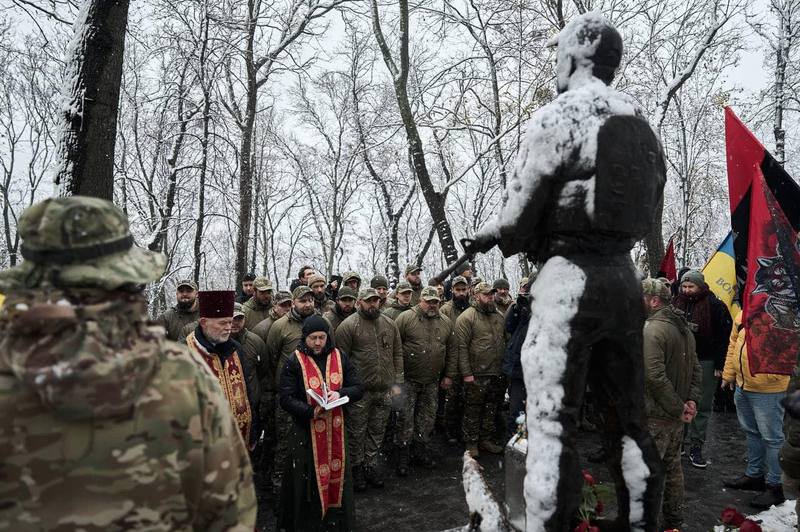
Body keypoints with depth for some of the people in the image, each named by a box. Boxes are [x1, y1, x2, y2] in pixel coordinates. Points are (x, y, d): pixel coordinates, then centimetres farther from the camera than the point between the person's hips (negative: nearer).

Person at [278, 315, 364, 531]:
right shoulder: (295, 361, -8)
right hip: (306, 432, -3)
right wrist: (311, 411, -26)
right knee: (307, 482, 4)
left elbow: (358, 388, 3)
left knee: (336, 475, 12)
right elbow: (286, 398, -12)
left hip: (336, 430, 3)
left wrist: (340, 394, -17)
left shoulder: (339, 357, 2)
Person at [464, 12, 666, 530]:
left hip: (570, 278, -8)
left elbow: (519, 208, -9)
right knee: (628, 417, 15)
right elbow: (646, 213, 16)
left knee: (552, 421, -3)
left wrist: (485, 237, 12)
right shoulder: (643, 125, 15)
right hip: (624, 278, 8)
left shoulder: (559, 116, -7)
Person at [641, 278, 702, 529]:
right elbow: (696, 368, 14)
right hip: (675, 415, 9)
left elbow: (655, 376, -26)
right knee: (672, 467, 20)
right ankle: (674, 520, 32)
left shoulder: (652, 329, -19)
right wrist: (691, 400, 5)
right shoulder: (684, 327, 11)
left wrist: (677, 407, -17)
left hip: (655, 416, -9)